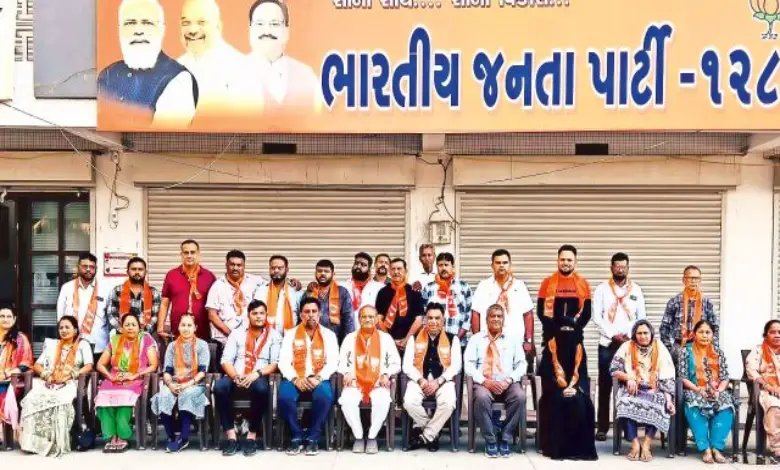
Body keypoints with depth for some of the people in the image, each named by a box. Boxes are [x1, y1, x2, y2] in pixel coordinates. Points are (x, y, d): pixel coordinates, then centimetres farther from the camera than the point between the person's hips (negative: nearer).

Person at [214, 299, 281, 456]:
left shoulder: (274, 335, 8)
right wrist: (236, 377, -15)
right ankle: (231, 436, -22)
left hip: (260, 377, -2)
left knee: (261, 388, -37)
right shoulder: (237, 333, 13)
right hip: (236, 377, 2)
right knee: (219, 387, -31)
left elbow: (275, 363, 0)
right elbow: (226, 360, 5)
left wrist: (257, 374, -18)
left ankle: (252, 436, -21)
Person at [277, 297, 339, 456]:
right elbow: (284, 361, 1)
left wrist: (318, 378, -18)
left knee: (325, 397, -34)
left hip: (319, 379, -1)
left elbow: (332, 362, 0)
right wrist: (295, 379, -17)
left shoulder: (328, 335, 10)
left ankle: (313, 437, -14)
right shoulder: (291, 334, 12)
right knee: (284, 397, -32)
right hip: (295, 379, 1)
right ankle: (297, 436, -10)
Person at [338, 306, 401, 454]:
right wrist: (347, 373, -9)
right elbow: (341, 361, 11)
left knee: (382, 401, -35)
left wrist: (386, 374, -9)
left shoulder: (386, 338, 10)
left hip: (378, 383, -1)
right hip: (355, 382, 1)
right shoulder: (350, 338, 13)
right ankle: (358, 437, -14)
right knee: (347, 400, -33)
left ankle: (372, 437, -15)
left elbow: (396, 363, 10)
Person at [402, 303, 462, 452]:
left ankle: (425, 436, -11)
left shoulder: (453, 339, 10)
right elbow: (407, 365, 5)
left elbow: (456, 365, 0)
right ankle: (433, 433, -5)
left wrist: (438, 381, -13)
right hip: (419, 379, 1)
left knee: (449, 403, -32)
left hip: (443, 380, -1)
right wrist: (420, 380, -12)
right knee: (409, 402, -30)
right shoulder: (415, 338, 12)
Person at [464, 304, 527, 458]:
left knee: (520, 396, -32)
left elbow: (522, 364, 9)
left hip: (507, 383, 2)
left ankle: (505, 438, -15)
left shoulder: (512, 340, 17)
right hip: (484, 382, -1)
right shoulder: (476, 339, 12)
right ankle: (490, 440, -17)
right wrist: (484, 381, -14)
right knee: (482, 397, -36)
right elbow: (469, 364, 1)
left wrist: (509, 380, -10)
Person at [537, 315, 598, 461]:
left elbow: (582, 373, 6)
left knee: (581, 403, -28)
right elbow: (546, 373, -6)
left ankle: (580, 446, -18)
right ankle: (558, 446, -26)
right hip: (555, 389, -3)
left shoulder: (579, 348, 11)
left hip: (574, 388, 3)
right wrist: (562, 389, -17)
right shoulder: (550, 347, 0)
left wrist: (575, 388, -13)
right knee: (560, 402, -32)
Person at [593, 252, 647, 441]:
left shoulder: (636, 289, 9)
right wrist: (613, 335, -12)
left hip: (631, 344, 2)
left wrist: (630, 336, -6)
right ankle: (602, 427, 5)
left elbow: (642, 317, 8)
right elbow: (596, 317, -3)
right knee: (605, 386, 0)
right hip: (607, 344, -2)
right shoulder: (602, 289, 2)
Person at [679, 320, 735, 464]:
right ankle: (705, 448, -30)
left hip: (717, 391, 2)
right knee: (695, 407, -36)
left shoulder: (718, 352, 14)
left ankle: (716, 447, -27)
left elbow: (725, 377, 8)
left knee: (726, 405, -32)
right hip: (694, 391, -2)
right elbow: (683, 377, 0)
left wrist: (718, 391, -12)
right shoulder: (686, 351, 5)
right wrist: (698, 389, -15)